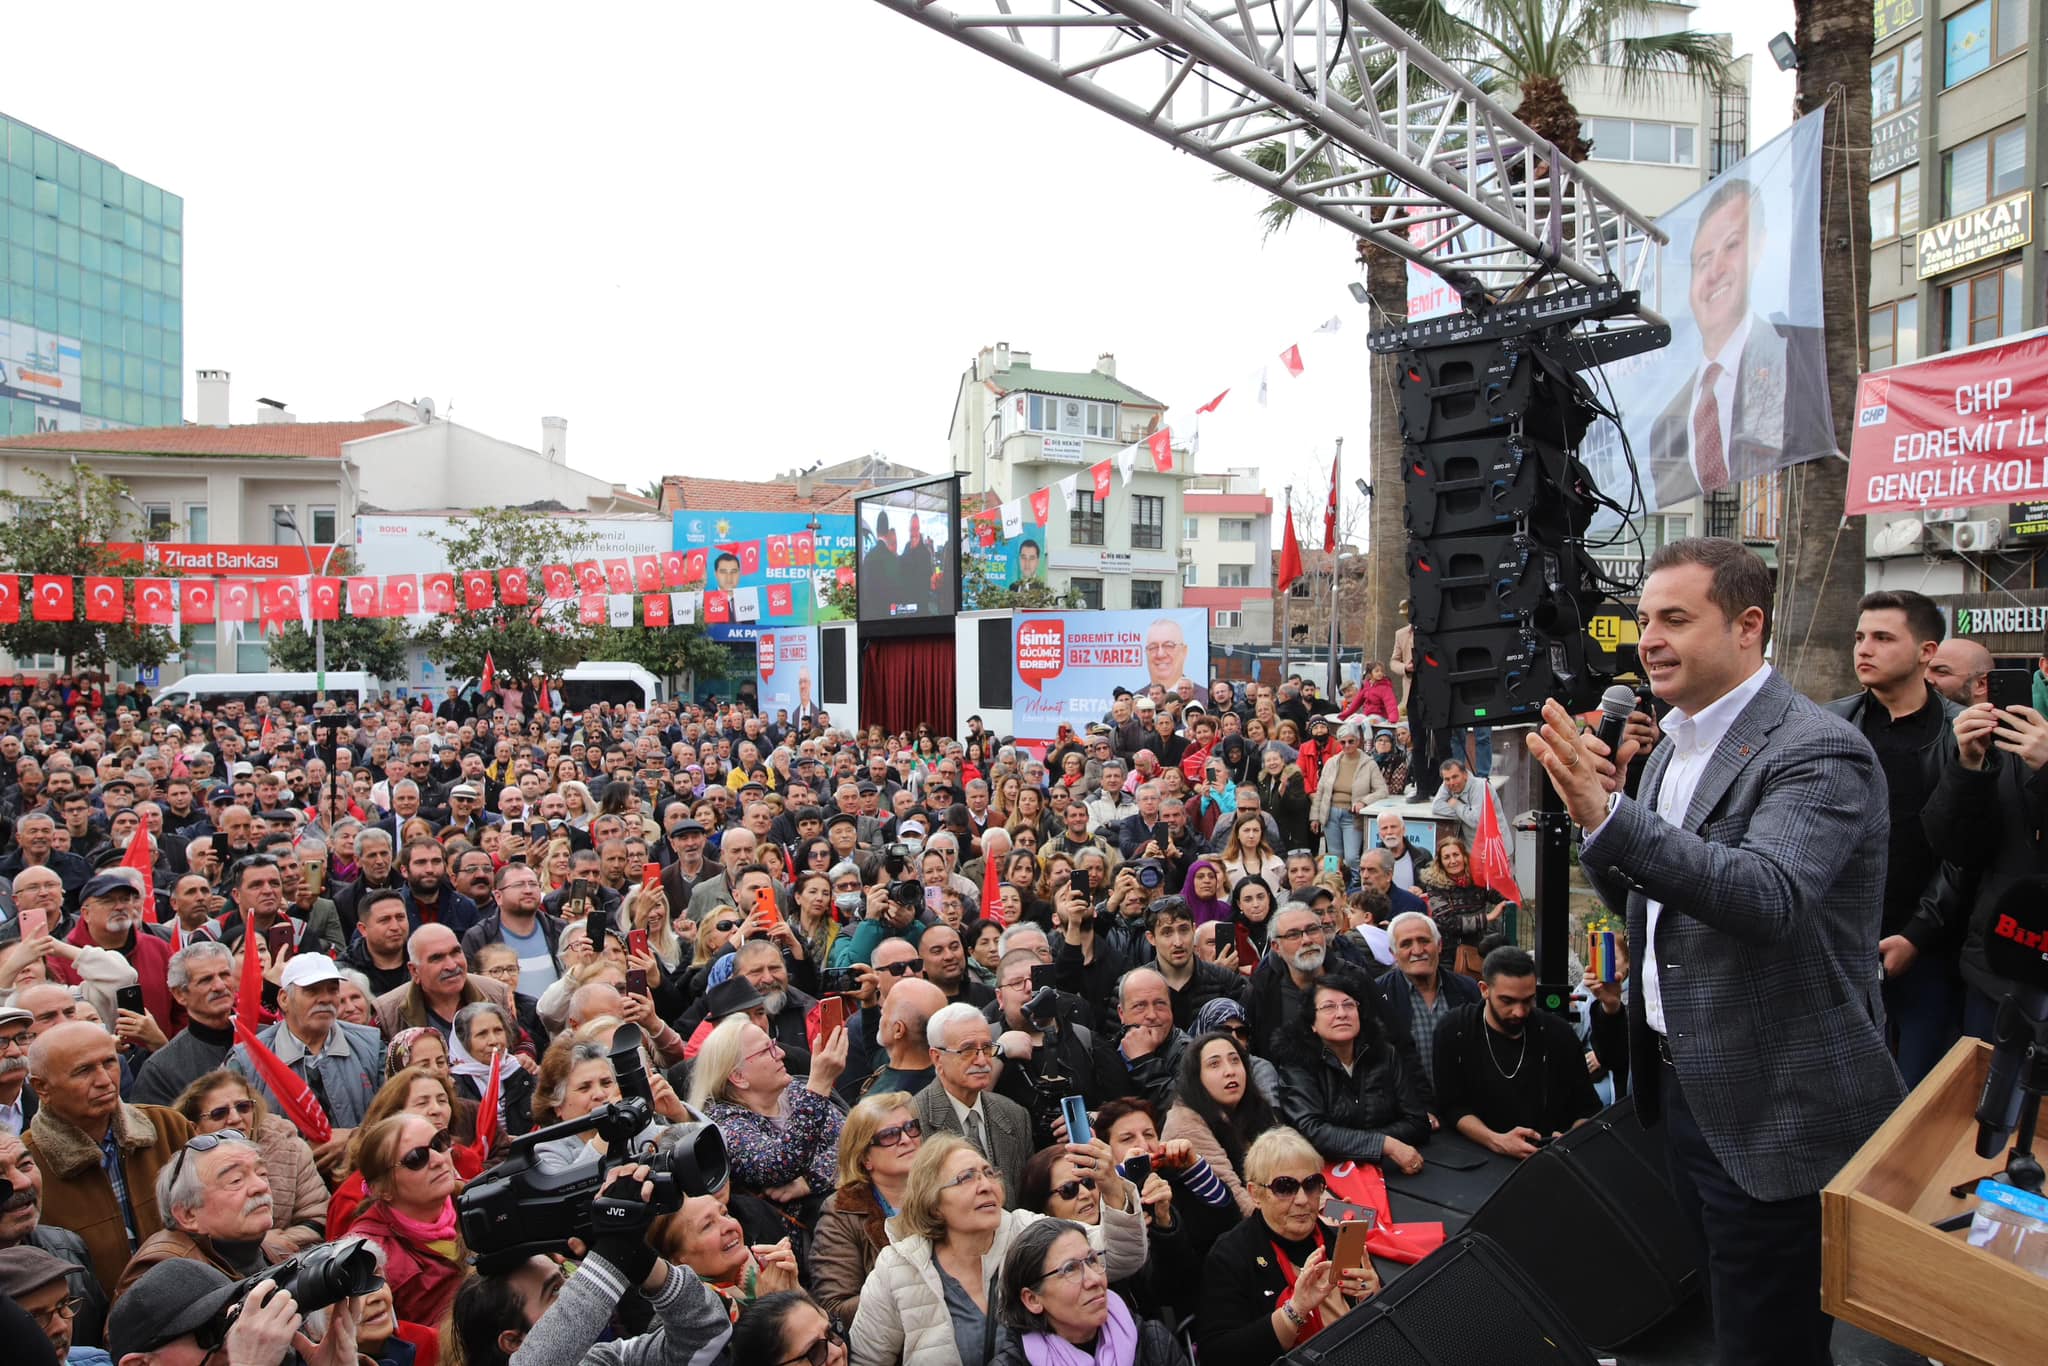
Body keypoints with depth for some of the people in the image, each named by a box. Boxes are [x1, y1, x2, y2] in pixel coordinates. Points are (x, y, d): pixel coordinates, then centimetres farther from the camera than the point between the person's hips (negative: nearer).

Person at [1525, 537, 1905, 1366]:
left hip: (1775, 1116, -8)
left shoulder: (1816, 753, -19)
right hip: (1683, 1084, 8)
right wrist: (1593, 811, -9)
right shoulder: (1673, 745, 7)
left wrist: (1610, 818, -44)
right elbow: (1637, 896, 10)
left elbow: (1769, 896, -35)